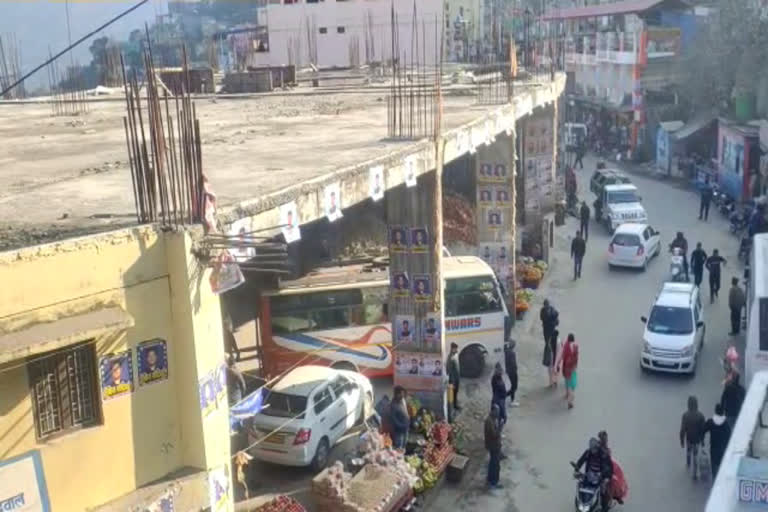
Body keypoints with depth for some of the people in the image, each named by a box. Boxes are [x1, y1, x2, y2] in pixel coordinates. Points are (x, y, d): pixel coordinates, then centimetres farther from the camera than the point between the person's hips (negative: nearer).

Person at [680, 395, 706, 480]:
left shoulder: (685, 415, -23)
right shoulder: (700, 415, -21)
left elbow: (682, 430, -17)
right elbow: (703, 429, -11)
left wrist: (682, 441, -3)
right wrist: (702, 440, 6)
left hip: (688, 439, 1)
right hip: (697, 439, -1)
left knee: (688, 452, 28)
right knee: (695, 456, 12)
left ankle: (688, 464, 54)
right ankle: (695, 474, 16)